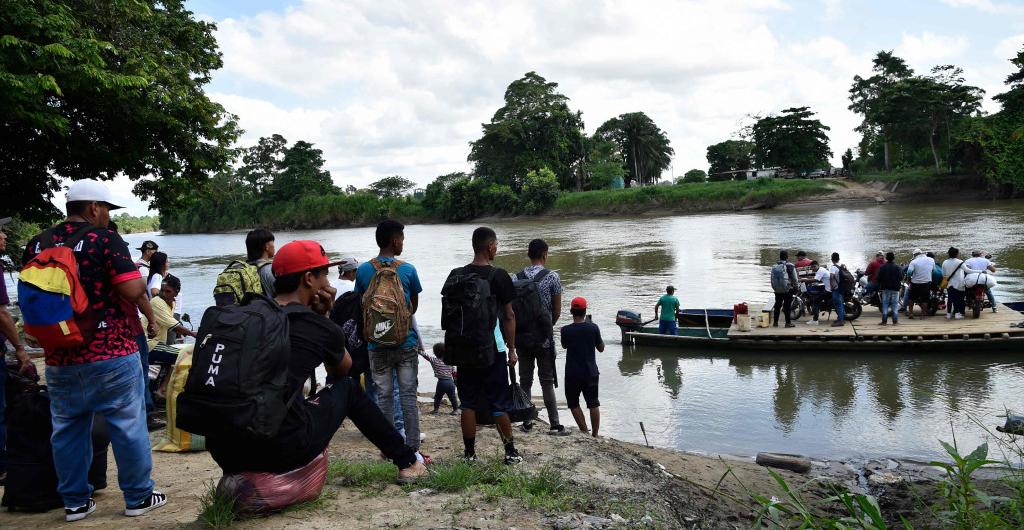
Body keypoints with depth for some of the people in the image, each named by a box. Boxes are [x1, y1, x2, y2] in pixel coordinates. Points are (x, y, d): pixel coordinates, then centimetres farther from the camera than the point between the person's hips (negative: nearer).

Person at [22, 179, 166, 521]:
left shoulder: (36, 245, 8)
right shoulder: (104, 239, -11)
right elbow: (133, 289, -19)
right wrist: (150, 317, 0)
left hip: (59, 359, 6)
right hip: (111, 353, -6)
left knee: (67, 431, 15)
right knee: (128, 427, 5)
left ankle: (75, 502, 24)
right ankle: (138, 497, 14)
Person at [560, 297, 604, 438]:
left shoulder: (566, 330, -11)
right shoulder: (593, 327, -8)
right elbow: (601, 348, 3)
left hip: (573, 374, -2)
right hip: (591, 373, 2)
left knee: (573, 403, 12)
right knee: (593, 404, 12)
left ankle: (585, 432, 5)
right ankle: (594, 435, 15)